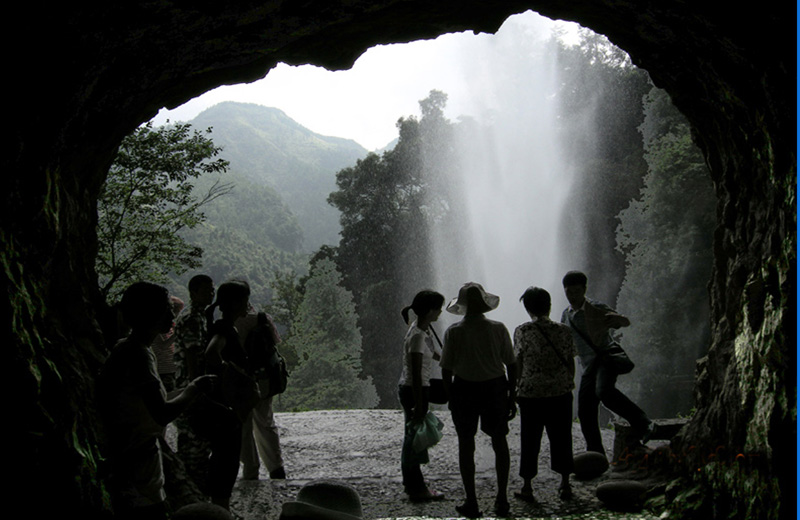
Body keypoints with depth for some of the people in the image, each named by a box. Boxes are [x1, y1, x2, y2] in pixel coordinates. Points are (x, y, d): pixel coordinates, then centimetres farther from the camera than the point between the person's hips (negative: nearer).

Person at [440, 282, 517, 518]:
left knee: (466, 445, 10)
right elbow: (511, 365, 0)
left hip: (464, 390, -2)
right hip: (495, 388, 2)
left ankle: (471, 502, 14)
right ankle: (502, 500, 20)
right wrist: (511, 396, 9)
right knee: (499, 441, 16)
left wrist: (451, 397, 7)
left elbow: (446, 369, -6)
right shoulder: (498, 329, -4)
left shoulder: (453, 332, -8)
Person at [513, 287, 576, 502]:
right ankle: (565, 484, 20)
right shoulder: (564, 331, -2)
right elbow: (571, 362, 3)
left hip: (530, 393, -2)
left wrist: (518, 387, 8)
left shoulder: (522, 331, -7)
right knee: (561, 438, 13)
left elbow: (518, 363, -4)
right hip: (560, 392, 2)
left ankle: (527, 487, 14)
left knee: (530, 440, 8)